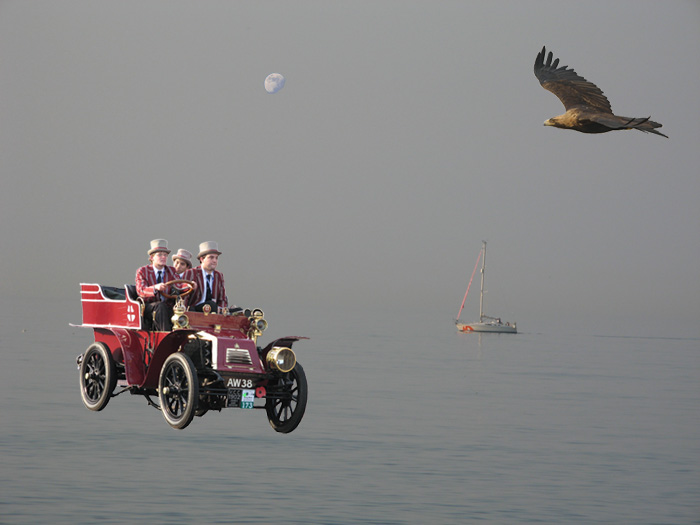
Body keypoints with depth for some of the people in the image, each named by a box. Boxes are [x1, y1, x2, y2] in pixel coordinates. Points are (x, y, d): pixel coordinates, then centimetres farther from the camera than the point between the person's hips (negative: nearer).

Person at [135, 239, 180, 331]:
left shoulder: (171, 271, 17)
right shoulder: (142, 271, 5)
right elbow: (140, 290, -12)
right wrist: (155, 288, -33)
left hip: (168, 308, 3)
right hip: (148, 307, -3)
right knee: (160, 306, -35)